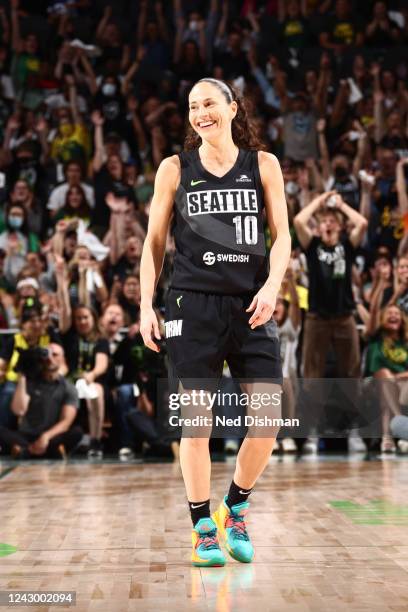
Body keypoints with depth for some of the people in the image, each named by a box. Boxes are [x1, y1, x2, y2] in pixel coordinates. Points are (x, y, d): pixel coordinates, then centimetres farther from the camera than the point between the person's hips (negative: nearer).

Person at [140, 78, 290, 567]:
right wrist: (146, 306, 2)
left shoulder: (263, 164, 8)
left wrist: (271, 287, -11)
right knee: (196, 420, -1)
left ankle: (235, 507, 20)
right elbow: (154, 240, 10)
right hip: (193, 305, -1)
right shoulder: (175, 169, 7)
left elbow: (281, 235, 6)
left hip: (250, 306, 1)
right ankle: (203, 530, 13)